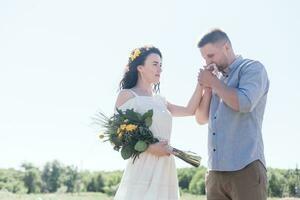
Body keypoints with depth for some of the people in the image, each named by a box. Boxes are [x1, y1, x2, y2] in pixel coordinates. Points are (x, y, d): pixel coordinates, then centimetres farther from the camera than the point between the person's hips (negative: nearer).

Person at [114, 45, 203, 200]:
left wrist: (201, 83, 8)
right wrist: (149, 147, -17)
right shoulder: (127, 95, 0)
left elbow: (189, 110, 14)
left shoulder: (160, 100, 19)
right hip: (142, 168, -6)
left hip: (165, 168, 6)